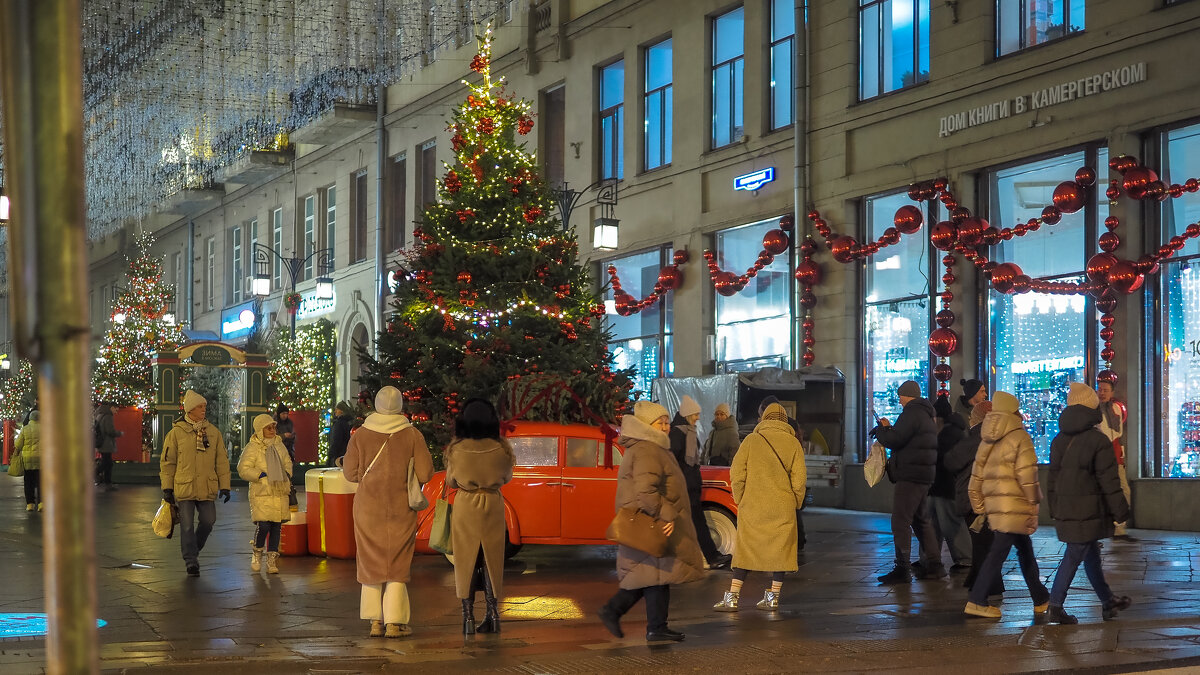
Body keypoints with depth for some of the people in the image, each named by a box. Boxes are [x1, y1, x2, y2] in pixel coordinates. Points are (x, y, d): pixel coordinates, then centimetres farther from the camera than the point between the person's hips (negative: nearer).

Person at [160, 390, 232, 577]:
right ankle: (191, 561, 8)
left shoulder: (213, 432, 8)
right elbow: (167, 462, 3)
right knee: (187, 525, -1)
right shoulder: (176, 433, -1)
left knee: (208, 521, 1)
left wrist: (224, 486, 5)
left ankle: (194, 549, 27)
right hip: (184, 488, -3)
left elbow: (222, 461, 11)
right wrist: (167, 488, -1)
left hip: (207, 489, 3)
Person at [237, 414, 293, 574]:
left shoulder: (279, 444, 14)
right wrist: (261, 475, -17)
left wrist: (287, 474, 7)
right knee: (263, 525, -14)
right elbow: (243, 469, -9)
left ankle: (272, 560, 12)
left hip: (279, 493, 5)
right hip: (261, 494, -5)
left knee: (276, 526, 4)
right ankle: (257, 552, 13)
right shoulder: (252, 447, -5)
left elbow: (287, 462, 27)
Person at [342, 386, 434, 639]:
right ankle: (394, 623, 2)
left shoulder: (360, 435, -4)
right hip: (400, 510, -1)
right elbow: (425, 474, -6)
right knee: (398, 564, 6)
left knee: (371, 562, 11)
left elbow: (350, 473, -1)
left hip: (368, 509, 1)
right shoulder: (412, 435, -6)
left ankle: (375, 621, 10)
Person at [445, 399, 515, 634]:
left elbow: (450, 481, 0)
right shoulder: (502, 449, -11)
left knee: (466, 559, 9)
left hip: (465, 507, -1)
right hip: (493, 507, 1)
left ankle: (468, 615, 6)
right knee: (491, 558, 12)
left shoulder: (456, 449, -13)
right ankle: (492, 613, 12)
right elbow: (507, 478, 5)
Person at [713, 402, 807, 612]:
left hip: (753, 507, 0)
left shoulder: (751, 440, 1)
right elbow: (799, 477, -1)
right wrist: (796, 503, 10)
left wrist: (740, 499, 7)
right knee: (780, 548, 9)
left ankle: (732, 597, 1)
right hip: (783, 508, 0)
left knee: (746, 548, 4)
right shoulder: (793, 443, 2)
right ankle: (773, 597, 10)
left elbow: (737, 473, -3)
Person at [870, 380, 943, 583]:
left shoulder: (911, 413, -13)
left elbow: (894, 440, -19)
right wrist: (888, 429, 16)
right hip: (925, 475, 10)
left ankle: (902, 569, -13)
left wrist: (882, 429, -1)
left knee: (900, 521, -10)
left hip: (910, 475, -10)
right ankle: (934, 565, 21)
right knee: (921, 520, 18)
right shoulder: (925, 414, 20)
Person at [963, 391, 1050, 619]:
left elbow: (977, 478, 15)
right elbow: (1027, 474, -13)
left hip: (994, 503, 8)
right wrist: (1034, 502, -4)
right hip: (1015, 504, -8)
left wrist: (980, 509, 19)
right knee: (999, 551, -6)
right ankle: (976, 601, -8)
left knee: (1025, 551, 17)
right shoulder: (1019, 437, -7)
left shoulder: (987, 441, 14)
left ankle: (1041, 600, 23)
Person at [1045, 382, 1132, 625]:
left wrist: (1054, 510, 21)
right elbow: (1109, 480, -12)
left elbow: (1052, 478, 14)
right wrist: (1120, 511, -4)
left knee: (1091, 555, 18)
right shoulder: (1098, 441, -13)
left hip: (1065, 511, 8)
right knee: (1074, 557, -4)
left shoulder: (1058, 441, 9)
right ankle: (1056, 607, -4)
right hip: (1087, 511, -8)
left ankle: (1108, 601, 30)